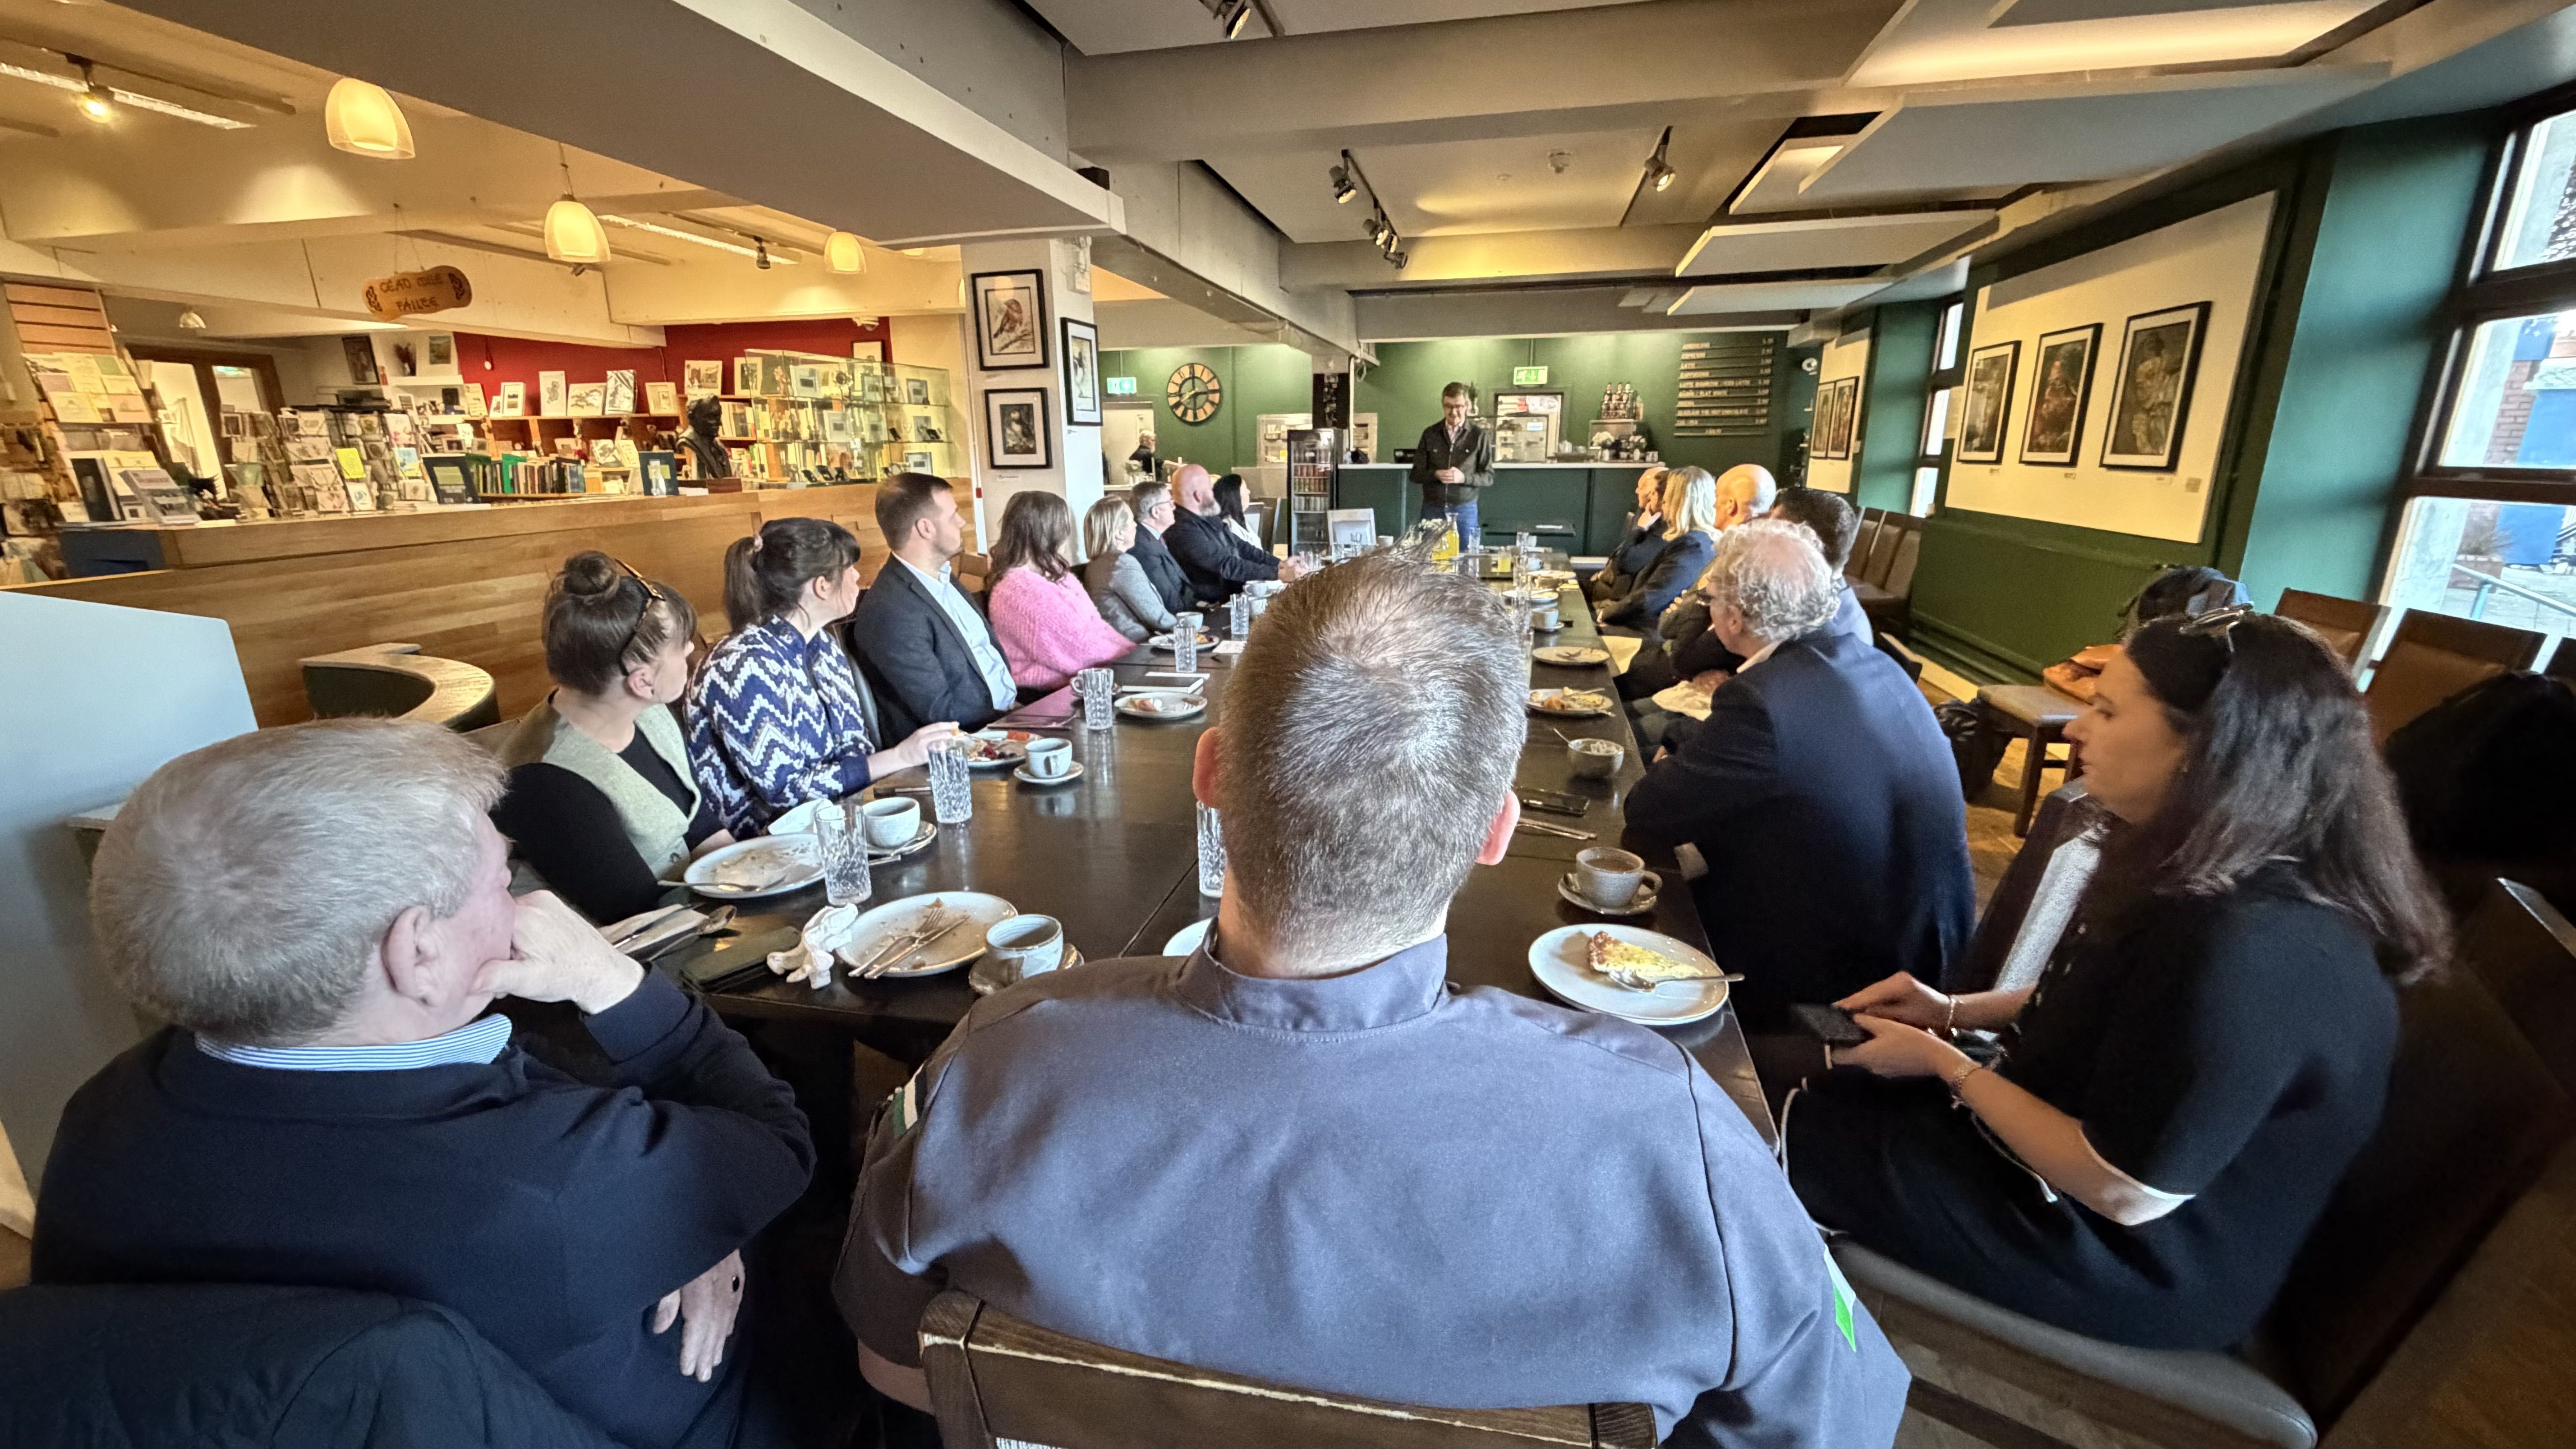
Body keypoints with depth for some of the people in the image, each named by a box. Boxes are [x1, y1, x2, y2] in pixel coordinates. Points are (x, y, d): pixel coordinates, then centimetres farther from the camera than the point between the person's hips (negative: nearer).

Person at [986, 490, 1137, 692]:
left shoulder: (1053, 576, 13)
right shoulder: (1024, 589, -19)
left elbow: (1094, 627, 11)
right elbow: (1080, 648, -19)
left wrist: (1133, 651, -1)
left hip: (1082, 677, 9)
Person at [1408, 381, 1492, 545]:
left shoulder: (1480, 436, -1)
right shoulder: (1430, 434, 5)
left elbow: (1489, 477, 0)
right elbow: (1416, 474, 6)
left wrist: (1464, 478, -18)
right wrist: (1436, 475, -15)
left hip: (1464, 510, -2)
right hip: (1432, 509, 2)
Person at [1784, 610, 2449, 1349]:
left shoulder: (2247, 951, -36)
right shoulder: (2210, 872, -4)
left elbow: (2124, 1192, -29)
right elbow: (2102, 1004, 12)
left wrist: (1946, 1064, -19)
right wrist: (1954, 1011, 1)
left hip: (2140, 1259, -8)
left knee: (1806, 1132, -2)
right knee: (1818, 1087, 10)